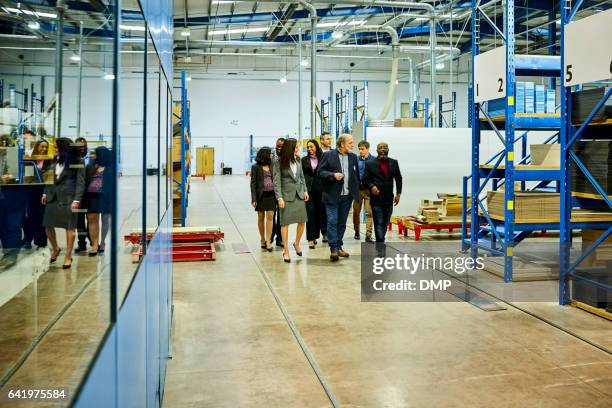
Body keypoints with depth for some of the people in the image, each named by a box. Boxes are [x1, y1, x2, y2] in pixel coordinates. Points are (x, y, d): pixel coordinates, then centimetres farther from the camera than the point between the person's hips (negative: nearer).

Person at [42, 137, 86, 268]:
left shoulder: (77, 162, -5)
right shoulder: (56, 160, 13)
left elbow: (80, 182, -8)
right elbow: (51, 178, 21)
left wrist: (76, 200, -15)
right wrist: (46, 193, 14)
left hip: (68, 197, -6)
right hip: (53, 196, 6)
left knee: (69, 226, -1)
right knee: (48, 225, 7)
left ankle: (68, 256, 9)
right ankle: (55, 248, 31)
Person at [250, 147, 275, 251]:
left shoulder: (272, 166, 7)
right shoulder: (256, 167, -2)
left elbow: (275, 180, 8)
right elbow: (253, 183, -3)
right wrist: (254, 199, -10)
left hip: (271, 194, 2)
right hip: (261, 195, -2)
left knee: (270, 217, -5)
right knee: (261, 217, 8)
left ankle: (268, 241, -5)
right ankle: (262, 240, 21)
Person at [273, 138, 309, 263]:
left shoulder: (297, 160, 8)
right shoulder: (279, 162, -7)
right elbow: (276, 181, -9)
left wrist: (305, 190, 8)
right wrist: (279, 198, -15)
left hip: (299, 194, 5)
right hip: (287, 195, -5)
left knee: (302, 221, 5)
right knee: (285, 223, -2)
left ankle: (297, 243, 28)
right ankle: (286, 250, 7)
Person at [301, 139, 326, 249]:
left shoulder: (322, 159, 5)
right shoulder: (304, 160, 8)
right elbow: (301, 175, 6)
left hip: (320, 188, 0)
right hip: (309, 189, 0)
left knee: (321, 211, 6)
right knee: (310, 212, -6)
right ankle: (311, 239, -5)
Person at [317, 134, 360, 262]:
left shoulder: (353, 157, 10)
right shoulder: (328, 155, -3)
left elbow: (356, 174, 14)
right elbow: (320, 171, -5)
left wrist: (356, 191, 9)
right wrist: (333, 175, -20)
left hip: (347, 196, 5)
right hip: (332, 196, -4)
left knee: (342, 222, 10)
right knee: (332, 221, -7)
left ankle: (339, 247, 19)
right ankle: (333, 249, -4)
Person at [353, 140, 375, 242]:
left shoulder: (374, 160, -2)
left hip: (369, 190, -2)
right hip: (357, 189, 2)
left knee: (369, 212, -4)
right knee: (356, 212, 10)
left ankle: (368, 234, -3)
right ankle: (357, 232, 26)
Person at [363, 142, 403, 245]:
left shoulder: (394, 163, 8)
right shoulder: (370, 164, -1)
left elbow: (398, 178, 14)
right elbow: (365, 179, 1)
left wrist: (398, 193, 7)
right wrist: (371, 186, -18)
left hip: (389, 199, 4)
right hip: (376, 198, -4)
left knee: (385, 223, 11)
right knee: (379, 224, -6)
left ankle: (379, 242, 25)